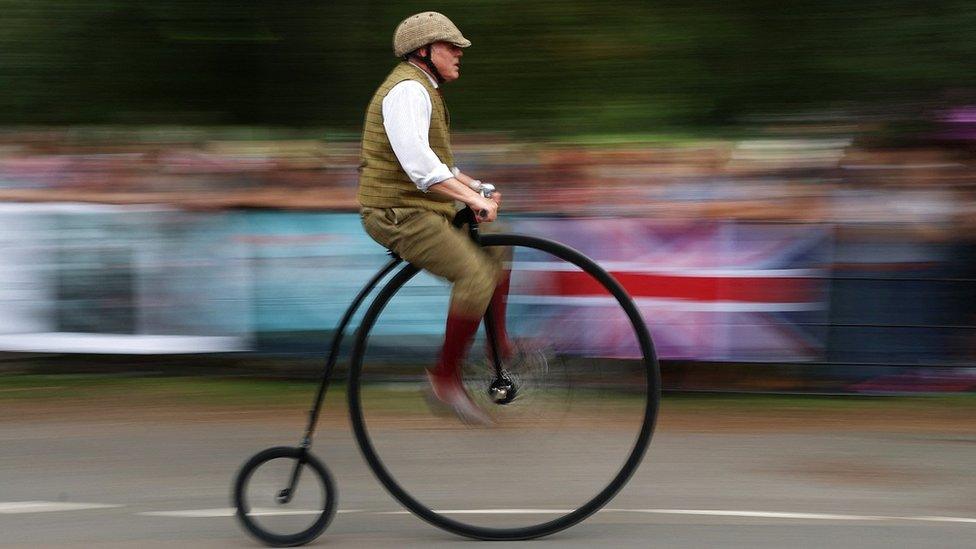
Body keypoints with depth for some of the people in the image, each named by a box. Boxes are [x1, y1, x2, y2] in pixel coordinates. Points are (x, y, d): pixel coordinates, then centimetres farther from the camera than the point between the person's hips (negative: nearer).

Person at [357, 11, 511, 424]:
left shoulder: (421, 88, 20)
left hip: (418, 208, 11)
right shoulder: (408, 89, -16)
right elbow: (418, 164, -29)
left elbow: (436, 161, 27)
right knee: (476, 276, -21)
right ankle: (446, 375, -14)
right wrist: (472, 199, -29)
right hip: (397, 213, -11)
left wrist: (475, 187, 13)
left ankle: (500, 347, 21)